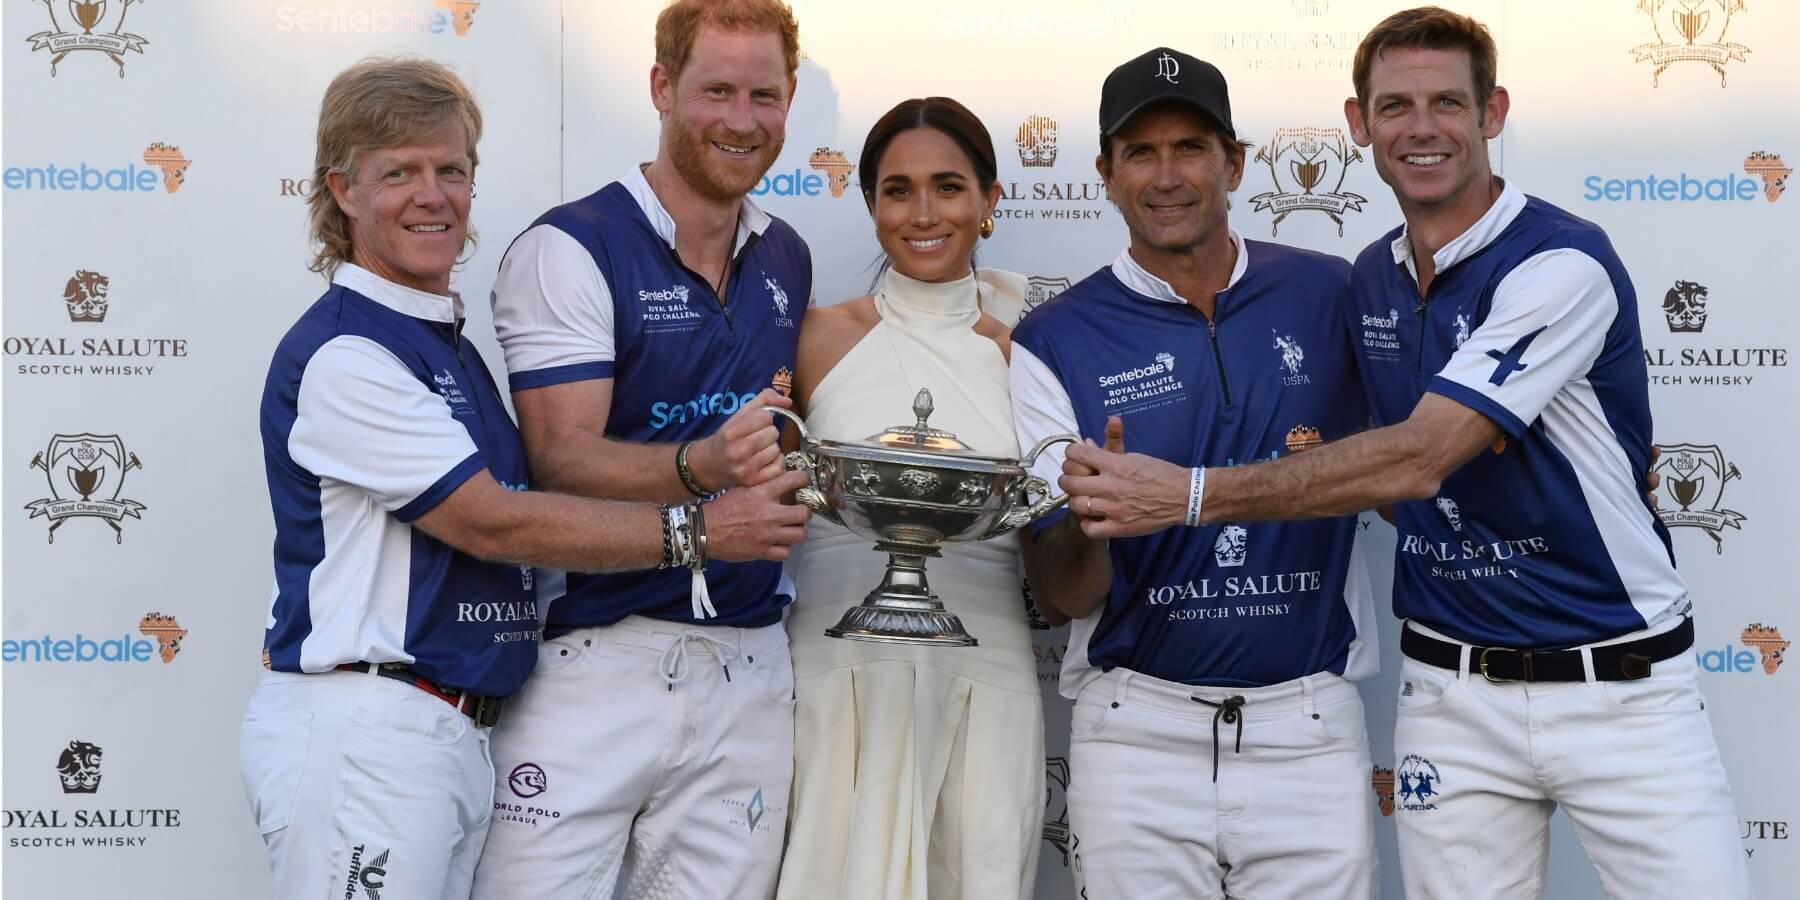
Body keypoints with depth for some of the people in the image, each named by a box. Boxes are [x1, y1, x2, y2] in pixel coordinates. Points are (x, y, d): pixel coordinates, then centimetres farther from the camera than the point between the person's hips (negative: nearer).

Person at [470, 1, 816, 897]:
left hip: (748, 668, 5)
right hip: (594, 656, -5)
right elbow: (564, 459, -15)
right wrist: (701, 468, -31)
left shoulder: (787, 259, 13)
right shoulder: (569, 250, -7)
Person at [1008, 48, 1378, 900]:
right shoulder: (1055, 342, -3)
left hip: (1309, 725, 1)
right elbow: (1063, 592, -5)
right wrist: (1091, 521, -25)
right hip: (1137, 727, -1)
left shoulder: (1331, 294, 0)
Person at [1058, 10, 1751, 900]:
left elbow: (1420, 459, -25)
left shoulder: (1561, 263, -16)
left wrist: (1193, 493, -27)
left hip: (1618, 684, -5)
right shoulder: (1371, 280, 7)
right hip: (1452, 691, 5)